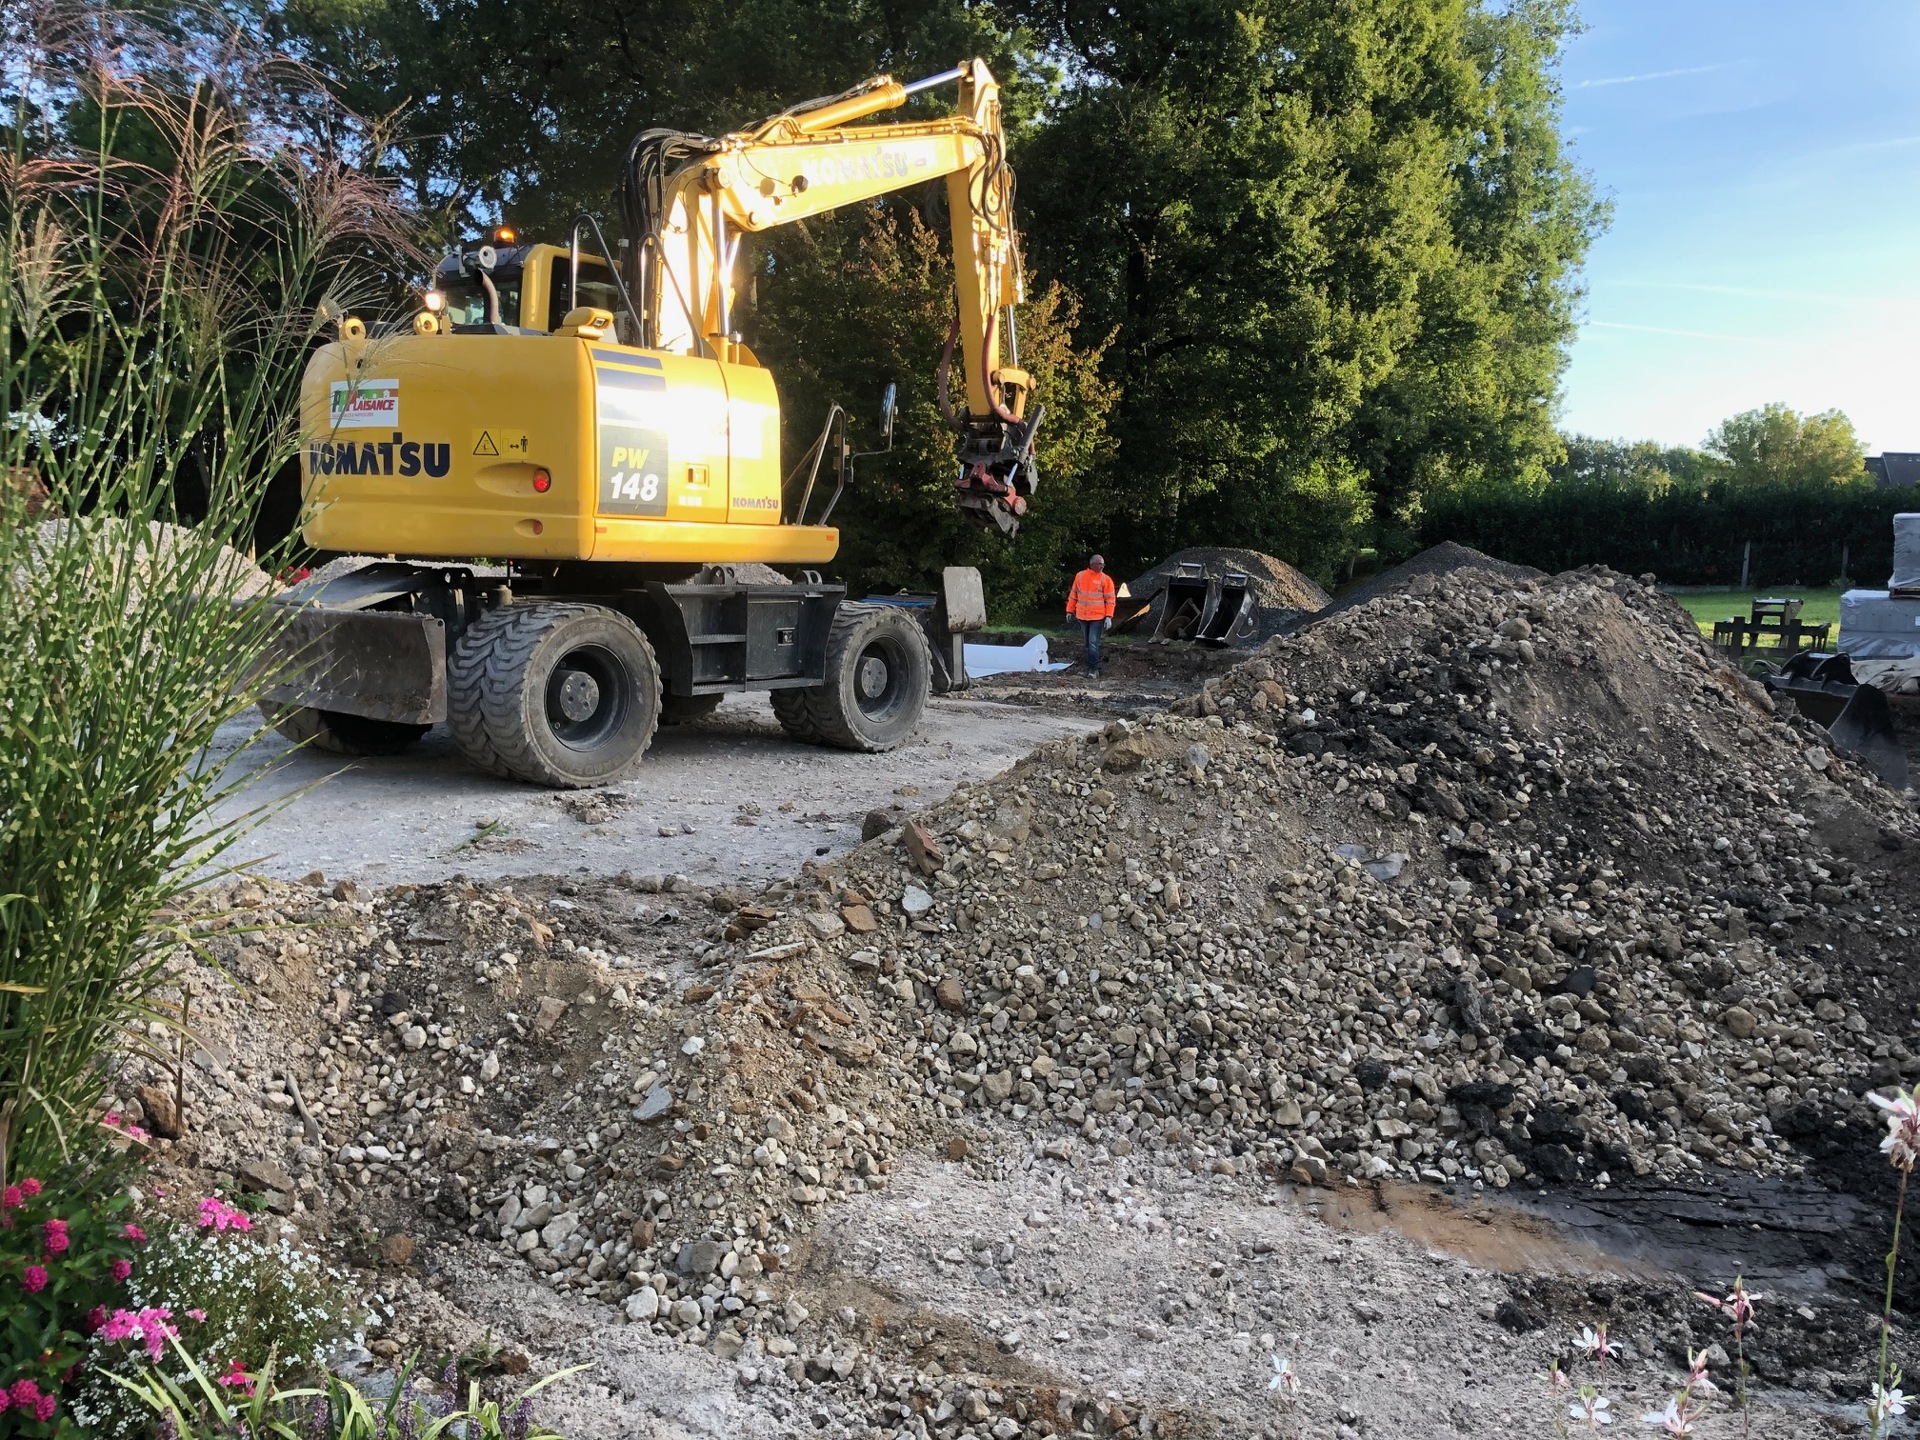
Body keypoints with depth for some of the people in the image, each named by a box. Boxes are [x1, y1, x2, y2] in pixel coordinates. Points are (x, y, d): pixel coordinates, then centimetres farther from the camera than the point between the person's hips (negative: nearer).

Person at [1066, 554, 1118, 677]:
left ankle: (1093, 669, -10)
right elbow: (1073, 594, 13)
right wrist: (1070, 611, 12)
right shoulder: (1080, 576, 6)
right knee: (1089, 643, 13)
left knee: (1093, 643, -11)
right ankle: (1093, 666, 22)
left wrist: (1109, 616, -13)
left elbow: (1110, 599, -6)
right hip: (1083, 616, 4)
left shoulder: (1106, 579, -4)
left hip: (1098, 617, -4)